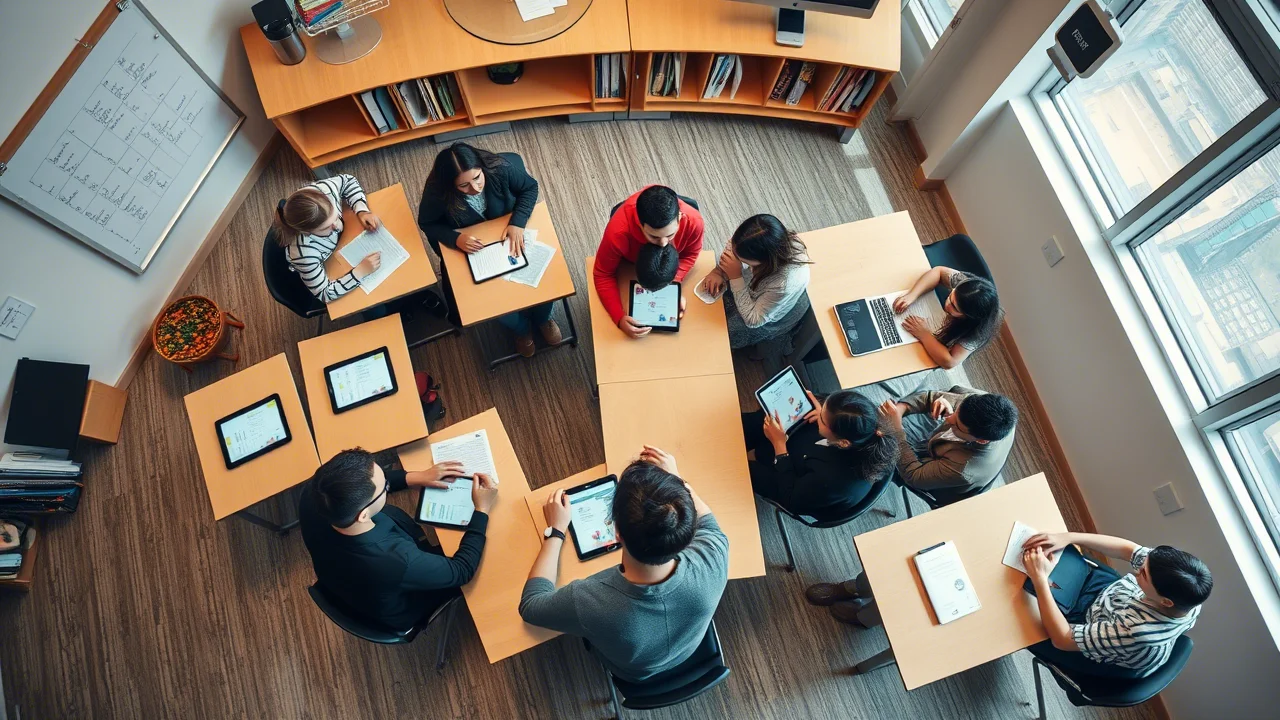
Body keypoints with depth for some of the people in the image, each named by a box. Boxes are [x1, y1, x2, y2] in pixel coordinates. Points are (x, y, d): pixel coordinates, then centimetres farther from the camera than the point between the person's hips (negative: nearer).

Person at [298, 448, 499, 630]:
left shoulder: (312, 495, -33)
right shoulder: (398, 563, -47)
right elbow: (462, 571, -27)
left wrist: (415, 477, -9)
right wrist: (482, 510, -18)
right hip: (394, 614, -4)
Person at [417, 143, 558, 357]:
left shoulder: (501, 168, -29)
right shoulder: (437, 191, -29)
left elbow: (530, 188, -10)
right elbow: (427, 223, -10)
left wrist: (517, 223, -25)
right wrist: (456, 239, -29)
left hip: (513, 235, 1)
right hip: (473, 248, 0)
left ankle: (542, 318, 24)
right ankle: (522, 328, 20)